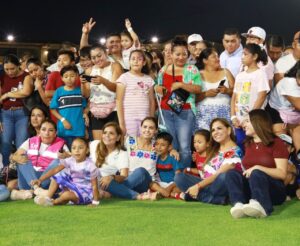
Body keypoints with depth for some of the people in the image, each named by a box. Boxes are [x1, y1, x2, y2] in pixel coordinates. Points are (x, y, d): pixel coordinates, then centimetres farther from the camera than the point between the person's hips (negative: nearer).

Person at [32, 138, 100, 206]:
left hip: (85, 192, -6)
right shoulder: (70, 161, -6)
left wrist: (95, 202, -18)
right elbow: (55, 170, -13)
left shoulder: (90, 165, -20)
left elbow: (94, 185, -15)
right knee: (56, 177, -1)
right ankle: (47, 198, -4)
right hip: (72, 187, 6)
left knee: (67, 194, -33)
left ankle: (54, 202, -4)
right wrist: (40, 179, -23)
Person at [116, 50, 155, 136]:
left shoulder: (149, 79, 12)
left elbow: (152, 101, 14)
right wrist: (121, 122, -10)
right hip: (129, 118, -4)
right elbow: (119, 101, -4)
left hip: (145, 119, 4)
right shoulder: (124, 77, -1)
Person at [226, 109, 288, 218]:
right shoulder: (248, 144, 19)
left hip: (274, 190, -5)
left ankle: (260, 206, -66)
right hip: (250, 189, 5)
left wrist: (257, 168, -20)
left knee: (256, 174, -35)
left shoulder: (276, 143, 0)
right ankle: (239, 205, -50)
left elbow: (282, 174, -10)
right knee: (232, 173, -22)